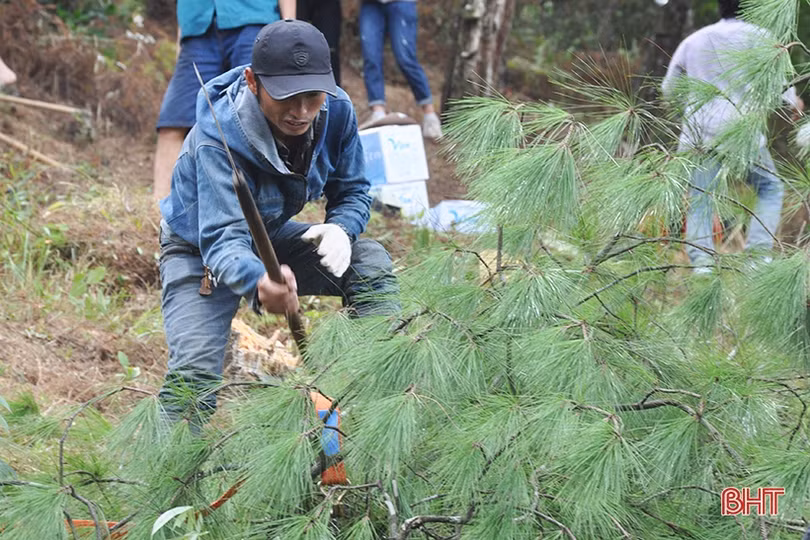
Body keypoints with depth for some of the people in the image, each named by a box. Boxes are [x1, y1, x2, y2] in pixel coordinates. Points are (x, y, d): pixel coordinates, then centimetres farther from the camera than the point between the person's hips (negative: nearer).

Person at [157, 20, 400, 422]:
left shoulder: (336, 111, -21)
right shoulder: (218, 137, -36)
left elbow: (352, 191, -4)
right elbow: (222, 240, -44)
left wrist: (341, 229, -29)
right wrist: (258, 282, -68)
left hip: (273, 238, 5)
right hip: (200, 251, -5)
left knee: (370, 263, -16)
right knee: (194, 373, -25)